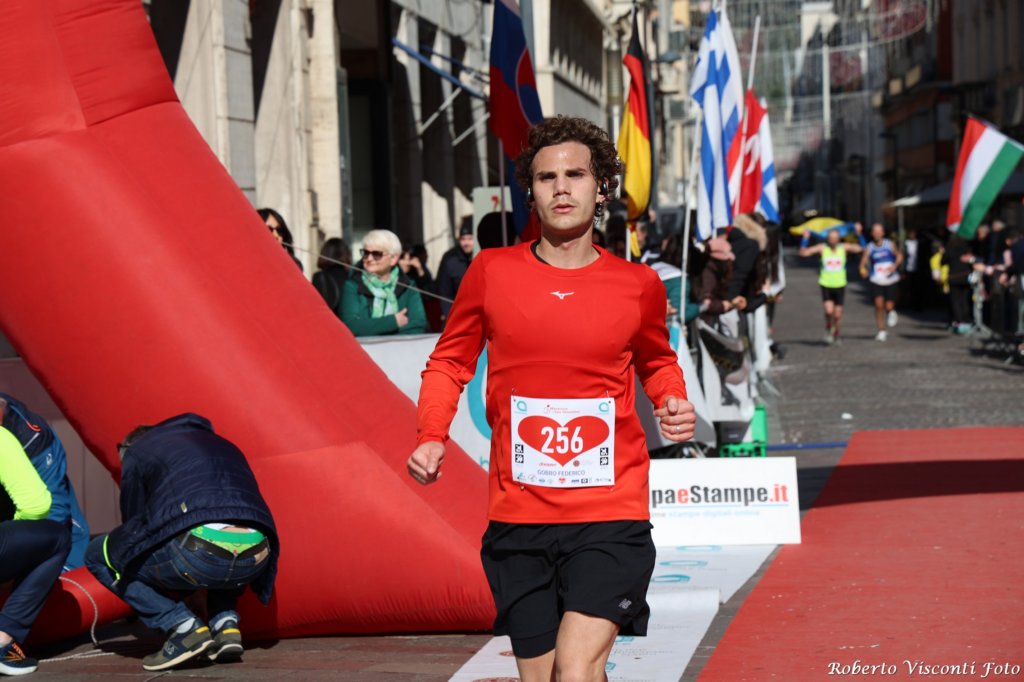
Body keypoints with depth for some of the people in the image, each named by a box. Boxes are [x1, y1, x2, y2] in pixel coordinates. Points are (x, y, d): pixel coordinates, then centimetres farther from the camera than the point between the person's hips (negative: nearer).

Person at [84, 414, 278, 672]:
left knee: (99, 553, 19)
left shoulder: (136, 453, 21)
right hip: (255, 559, 6)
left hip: (198, 552, -6)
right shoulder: (223, 445, 36)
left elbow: (134, 525, 25)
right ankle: (226, 623, 18)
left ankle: (182, 626, 5)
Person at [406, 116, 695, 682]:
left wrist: (674, 405, 2)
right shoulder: (490, 272, 2)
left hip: (611, 515, -2)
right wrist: (431, 437, -2)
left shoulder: (637, 285, 2)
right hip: (517, 519, 2)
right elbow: (449, 362, 14)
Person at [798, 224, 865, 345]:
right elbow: (803, 253, -9)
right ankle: (828, 329, 12)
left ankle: (836, 335, 31)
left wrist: (859, 234, -25)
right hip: (826, 285, -1)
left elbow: (861, 248, -13)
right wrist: (805, 239, -22)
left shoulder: (844, 247, -3)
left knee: (838, 314, 7)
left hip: (840, 285, 1)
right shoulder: (822, 248, -5)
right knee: (829, 310, -18)